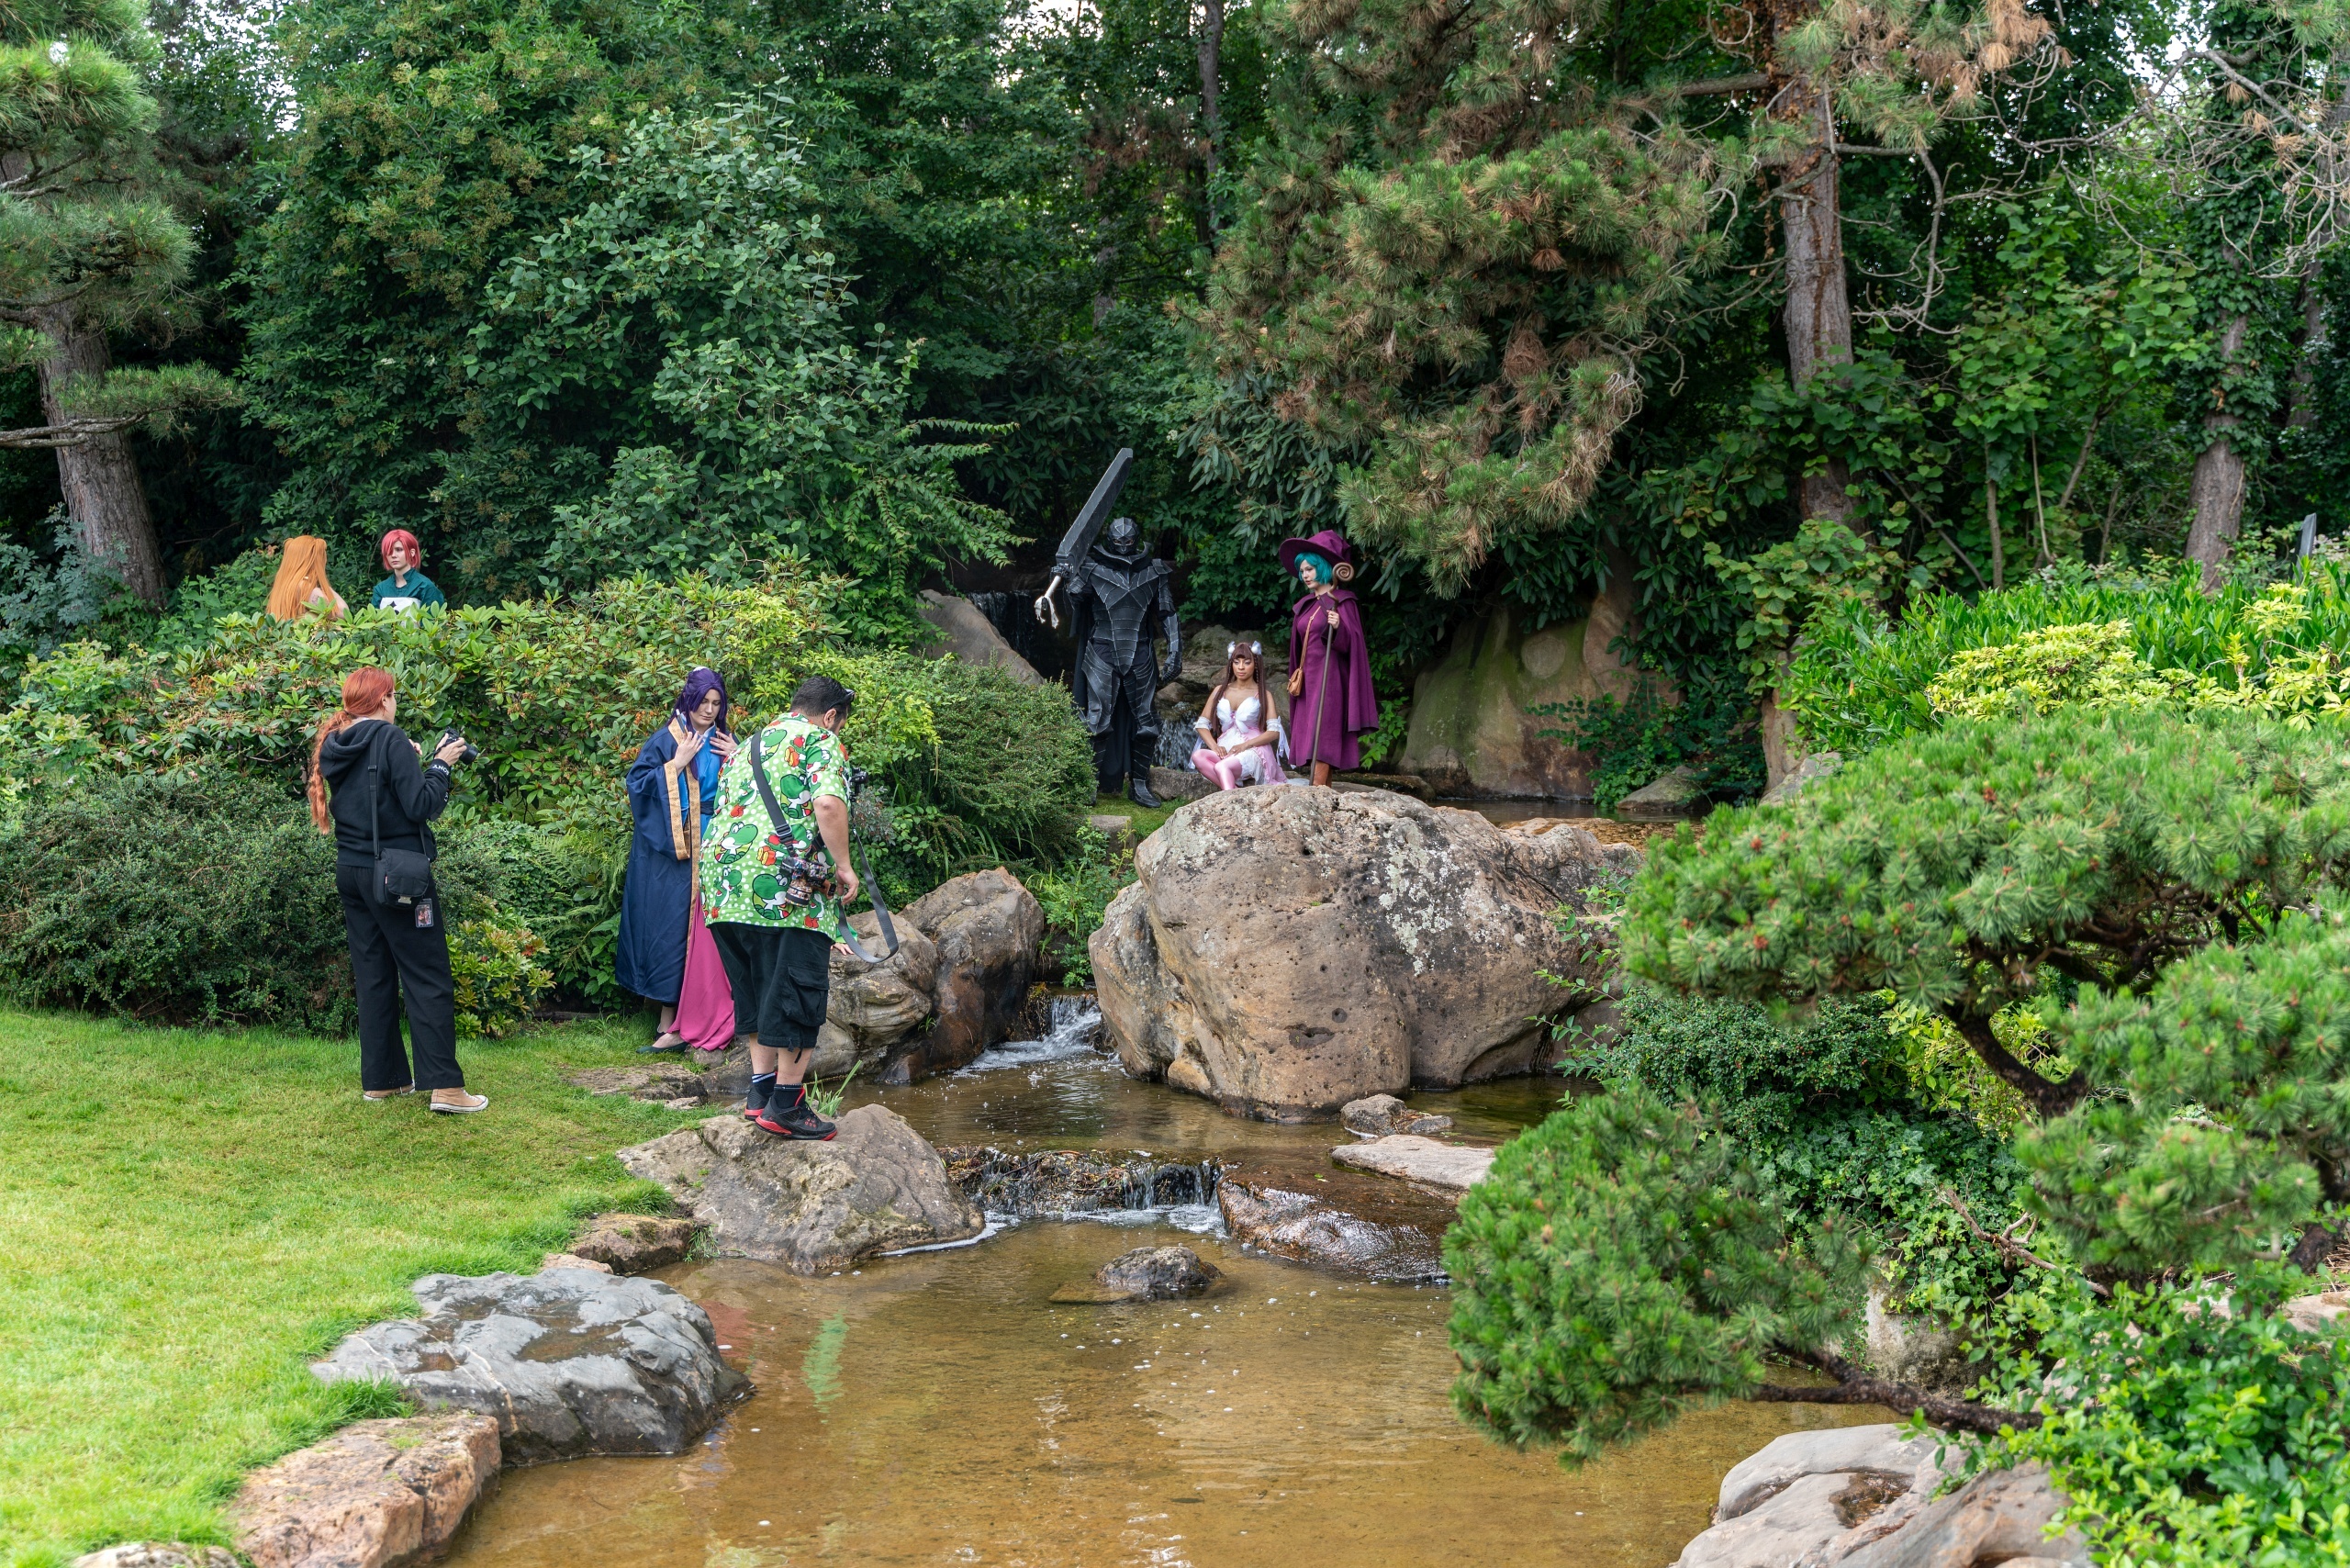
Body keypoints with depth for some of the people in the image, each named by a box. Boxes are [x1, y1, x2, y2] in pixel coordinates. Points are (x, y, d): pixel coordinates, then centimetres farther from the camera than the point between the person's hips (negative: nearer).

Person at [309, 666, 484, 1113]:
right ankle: (445, 1087, -10)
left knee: (373, 975, 13)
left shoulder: (333, 744, 8)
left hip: (352, 871, 8)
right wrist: (440, 765, -4)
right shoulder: (390, 739, -15)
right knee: (428, 978, -5)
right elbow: (421, 806, -18)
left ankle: (382, 1079, 16)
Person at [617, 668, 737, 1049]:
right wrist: (678, 764, -12)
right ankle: (671, 1023, -4)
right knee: (667, 928, -6)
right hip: (668, 850, -3)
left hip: (711, 849, 3)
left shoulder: (724, 744, 12)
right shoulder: (663, 741, 1)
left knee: (702, 930, -1)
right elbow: (638, 785, -7)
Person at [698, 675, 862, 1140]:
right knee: (799, 992, 0)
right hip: (787, 886, -7)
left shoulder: (749, 745, 25)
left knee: (757, 991, 18)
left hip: (724, 881, 7)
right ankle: (784, 1105, 1)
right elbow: (828, 804, -17)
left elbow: (720, 811, 25)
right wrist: (843, 866, -8)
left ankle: (761, 1091, 18)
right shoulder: (822, 742, 2)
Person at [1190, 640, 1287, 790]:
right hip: (1225, 749, 4)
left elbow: (1274, 731, -3)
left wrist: (1245, 745, -17)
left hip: (1253, 751, -4)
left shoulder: (1263, 695, 9)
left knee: (1222, 767, -37)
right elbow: (1201, 723, 15)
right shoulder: (1221, 691, 19)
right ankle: (1236, 792, -41)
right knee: (1198, 756, -31)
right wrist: (1215, 747, -6)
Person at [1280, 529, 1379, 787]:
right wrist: (1297, 676, 19)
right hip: (1309, 677, 7)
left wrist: (1338, 628, -29)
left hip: (1329, 677, -7)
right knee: (1311, 739, 2)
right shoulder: (1306, 605, 16)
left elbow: (1350, 643, -11)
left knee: (1321, 738, -14)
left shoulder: (1342, 602, -5)